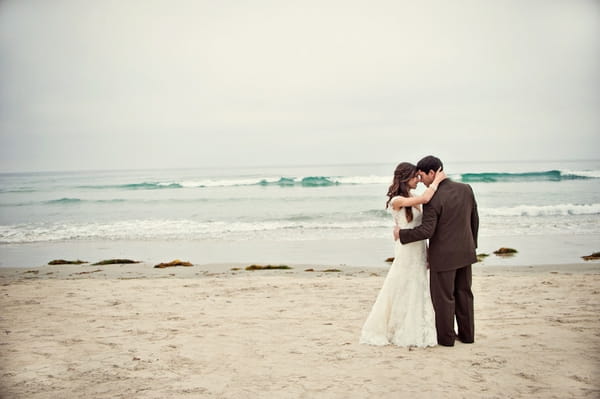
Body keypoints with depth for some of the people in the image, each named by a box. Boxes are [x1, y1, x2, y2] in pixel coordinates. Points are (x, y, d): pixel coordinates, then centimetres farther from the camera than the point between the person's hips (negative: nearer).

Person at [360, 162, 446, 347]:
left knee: (416, 293, 13)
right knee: (401, 292, 1)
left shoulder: (412, 200, 10)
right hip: (406, 253, -8)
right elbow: (425, 199, -28)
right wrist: (436, 180, -15)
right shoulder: (397, 200, -15)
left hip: (418, 251, 8)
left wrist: (426, 253, 11)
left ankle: (412, 331, 25)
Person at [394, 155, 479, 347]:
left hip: (443, 256, -7)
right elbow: (474, 220, 7)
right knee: (464, 293, 18)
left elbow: (427, 231, -24)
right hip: (465, 252, 7)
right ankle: (467, 334, 27)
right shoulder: (466, 189, -1)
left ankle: (446, 337, 19)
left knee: (444, 297, 8)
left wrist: (401, 233, -11)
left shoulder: (433, 199, -21)